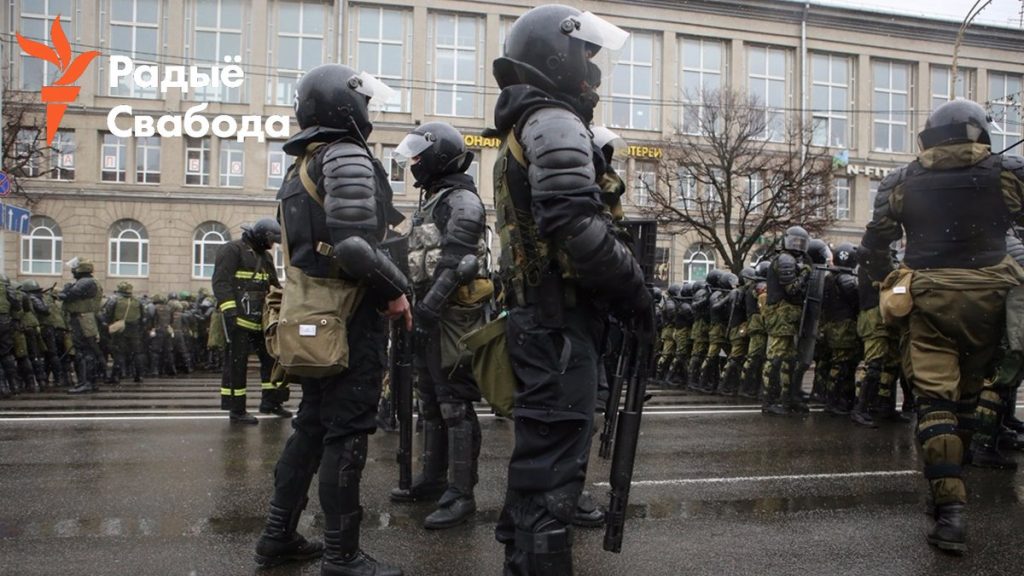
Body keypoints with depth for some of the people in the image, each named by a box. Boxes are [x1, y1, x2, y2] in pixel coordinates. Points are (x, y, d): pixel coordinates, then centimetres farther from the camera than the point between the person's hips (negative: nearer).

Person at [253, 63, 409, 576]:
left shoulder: (302, 166, 17)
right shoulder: (348, 157, -13)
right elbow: (355, 247, -25)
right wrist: (396, 292, -12)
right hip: (351, 318, -9)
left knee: (312, 425, 17)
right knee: (346, 434, -2)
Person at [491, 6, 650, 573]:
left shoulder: (522, 131, 23)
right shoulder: (554, 124, -10)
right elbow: (577, 227, -24)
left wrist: (616, 287, 15)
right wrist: (634, 285, -11)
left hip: (536, 315, 10)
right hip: (562, 320, -10)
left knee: (537, 449, 17)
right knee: (554, 460, -7)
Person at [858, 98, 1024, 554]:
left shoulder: (903, 181, 6)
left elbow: (874, 244, 7)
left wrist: (886, 281, 19)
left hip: (929, 297, -1)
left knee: (934, 398, -3)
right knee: (969, 392, 17)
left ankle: (950, 507, -12)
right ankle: (951, 479, 29)